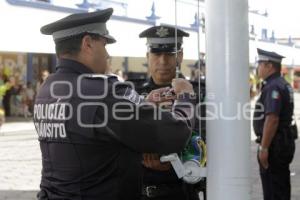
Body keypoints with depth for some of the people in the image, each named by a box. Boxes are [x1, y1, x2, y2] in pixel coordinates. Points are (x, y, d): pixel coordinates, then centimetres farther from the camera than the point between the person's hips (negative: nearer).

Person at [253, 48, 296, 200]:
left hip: (274, 144, -10)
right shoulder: (283, 85, 15)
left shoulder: (273, 87, -17)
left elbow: (272, 119, -26)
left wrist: (264, 148, -24)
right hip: (284, 141, 10)